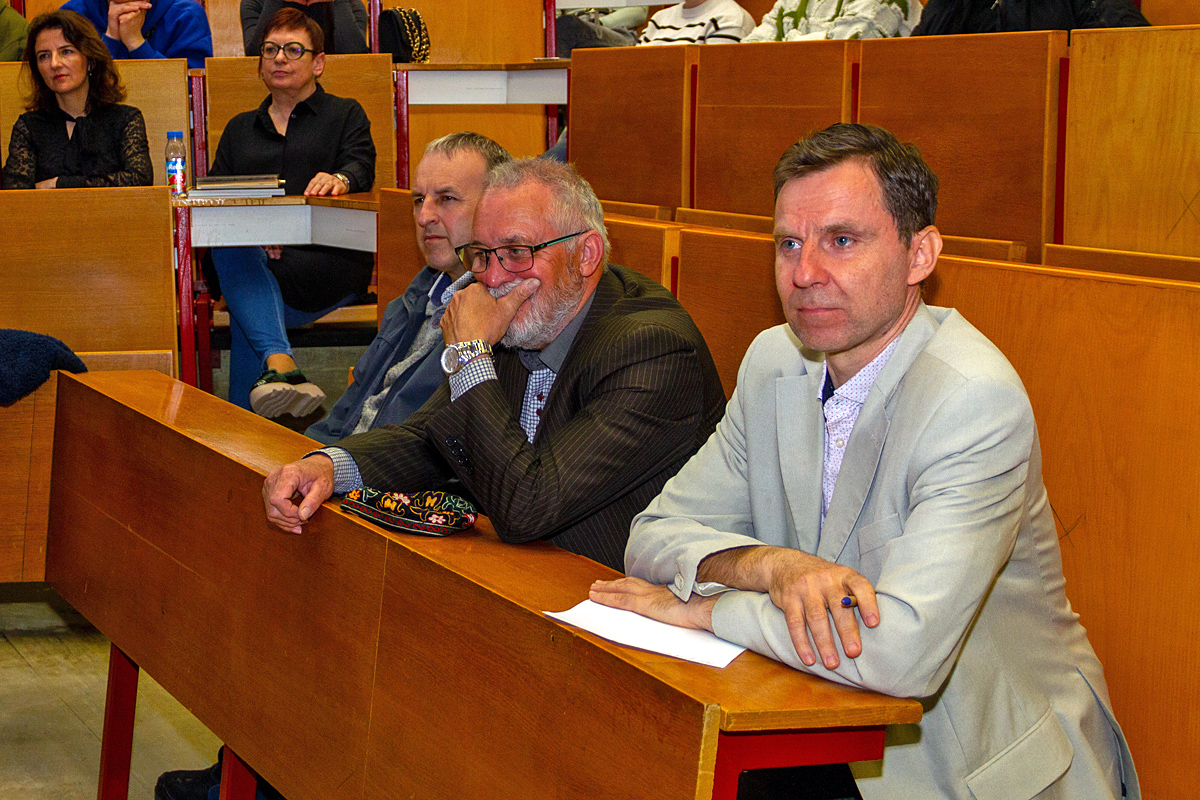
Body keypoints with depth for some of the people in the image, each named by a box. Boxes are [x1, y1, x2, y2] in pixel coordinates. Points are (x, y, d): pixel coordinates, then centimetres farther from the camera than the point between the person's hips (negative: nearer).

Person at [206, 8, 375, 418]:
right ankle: (281, 364, -54)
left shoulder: (345, 114, 22)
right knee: (228, 248, -36)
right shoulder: (240, 128, 31)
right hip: (253, 258, 2)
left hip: (327, 258, -2)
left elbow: (361, 167, -1)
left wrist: (340, 179, -29)